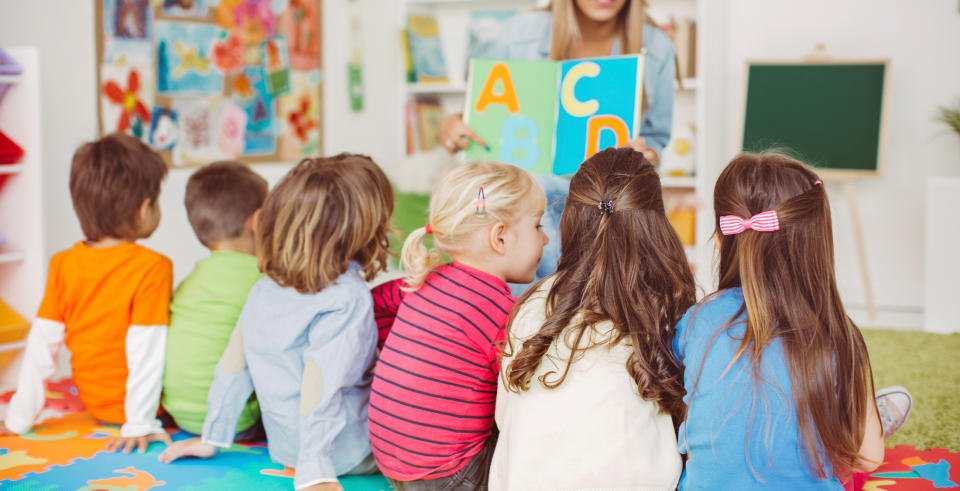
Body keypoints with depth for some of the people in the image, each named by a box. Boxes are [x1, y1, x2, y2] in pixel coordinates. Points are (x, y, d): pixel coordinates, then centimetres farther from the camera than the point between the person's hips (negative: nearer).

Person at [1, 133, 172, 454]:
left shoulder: (62, 265, -1)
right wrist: (140, 424, -18)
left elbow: (42, 343, 0)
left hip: (95, 404, 6)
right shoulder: (153, 268, -17)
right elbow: (146, 348, -20)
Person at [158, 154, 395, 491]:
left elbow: (232, 366, 6)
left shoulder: (263, 290, 1)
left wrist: (212, 438, 15)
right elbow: (320, 386, -27)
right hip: (348, 456, -7)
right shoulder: (348, 299, -21)